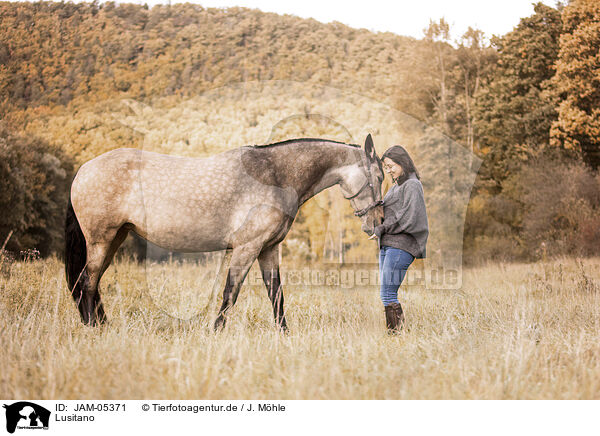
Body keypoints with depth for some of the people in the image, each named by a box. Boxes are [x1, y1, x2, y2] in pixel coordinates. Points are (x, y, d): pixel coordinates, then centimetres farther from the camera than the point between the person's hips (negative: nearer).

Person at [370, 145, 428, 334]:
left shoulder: (412, 185, -6)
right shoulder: (396, 186, 22)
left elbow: (408, 218, -16)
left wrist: (382, 229, -11)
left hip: (401, 246, -9)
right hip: (387, 245, 9)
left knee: (388, 294, -13)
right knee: (387, 295, 6)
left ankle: (396, 331, -10)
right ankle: (392, 333, 8)